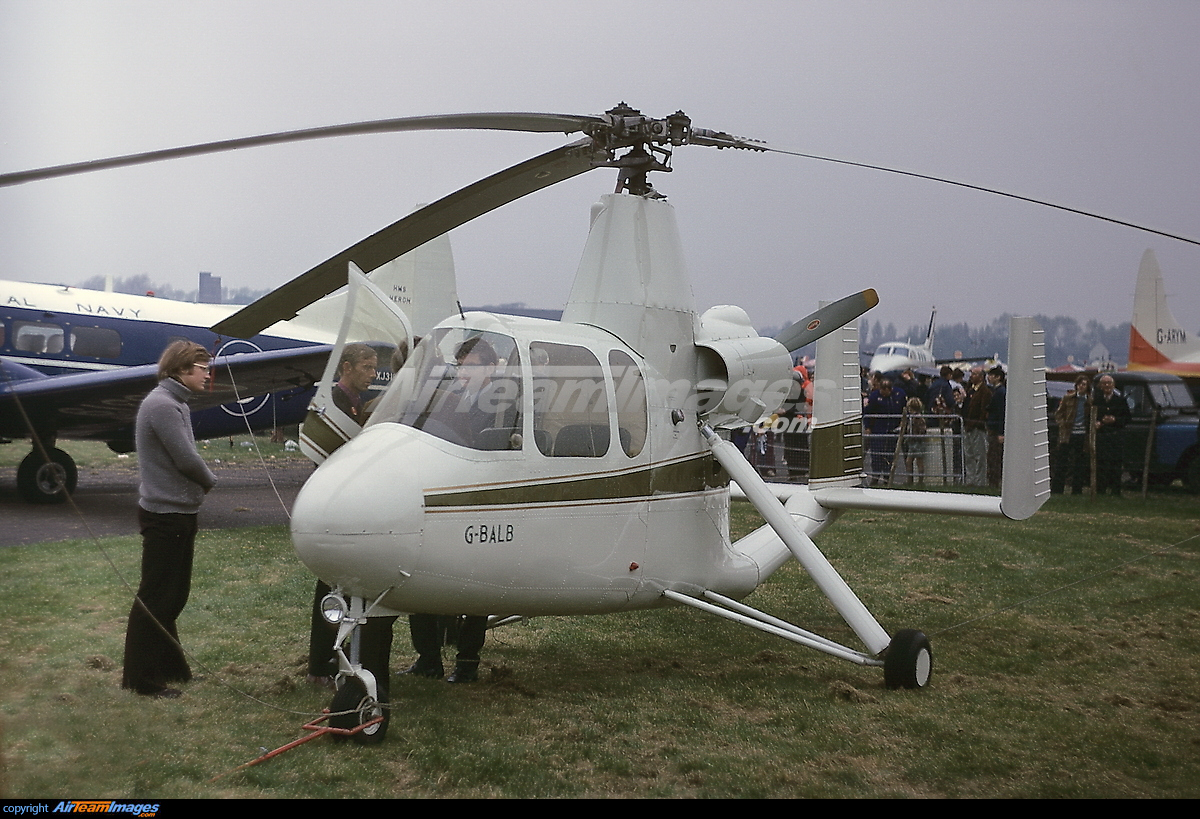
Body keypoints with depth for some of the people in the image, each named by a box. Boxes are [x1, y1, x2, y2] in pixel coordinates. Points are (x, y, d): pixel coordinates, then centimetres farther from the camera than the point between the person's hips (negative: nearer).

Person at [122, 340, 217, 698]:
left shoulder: (175, 403, 15)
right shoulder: (162, 404, -18)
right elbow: (187, 459, -20)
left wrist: (201, 482, -1)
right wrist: (209, 481, -2)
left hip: (180, 513, 10)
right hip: (165, 513, -10)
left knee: (174, 595, 18)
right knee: (155, 597, -3)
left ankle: (168, 664, 29)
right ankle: (140, 677, 4)